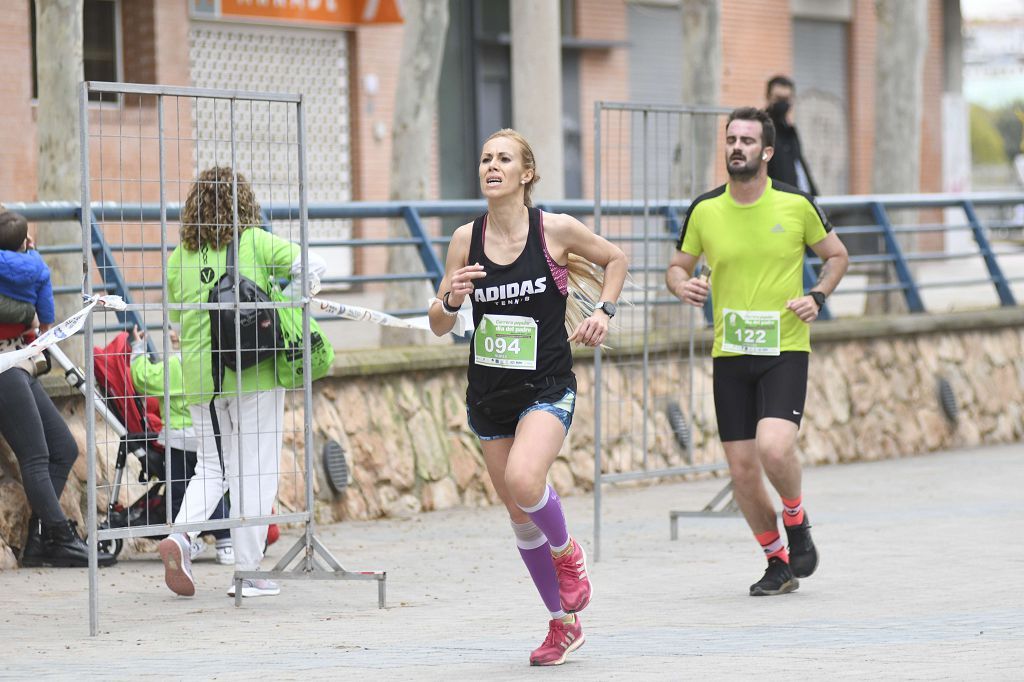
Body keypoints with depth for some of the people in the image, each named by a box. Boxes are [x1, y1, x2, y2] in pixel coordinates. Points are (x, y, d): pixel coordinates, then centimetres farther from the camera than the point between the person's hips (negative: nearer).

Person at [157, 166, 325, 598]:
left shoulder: (179, 256, 4)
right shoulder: (255, 242, -5)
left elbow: (175, 316, 13)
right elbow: (313, 266, -9)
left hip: (199, 377, 3)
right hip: (255, 374, -3)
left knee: (210, 466, 16)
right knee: (253, 471, 3)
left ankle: (181, 535, -8)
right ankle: (248, 572, 3)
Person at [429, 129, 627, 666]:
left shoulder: (555, 229, -8)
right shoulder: (466, 239, 0)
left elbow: (615, 260, 11)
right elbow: (439, 326, 4)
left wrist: (603, 311, -4)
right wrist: (451, 299, -17)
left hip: (546, 388, -4)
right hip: (489, 394, 4)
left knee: (523, 480, -29)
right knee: (519, 515, 9)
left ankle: (567, 552, 3)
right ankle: (563, 624, 26)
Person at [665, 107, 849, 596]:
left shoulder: (796, 204, -3)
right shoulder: (704, 210, 1)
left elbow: (836, 255, 11)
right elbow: (678, 266, 13)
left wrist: (818, 296, -6)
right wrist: (682, 285, -10)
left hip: (785, 349, -3)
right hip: (729, 354, 3)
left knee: (774, 447, -23)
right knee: (742, 470, 1)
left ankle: (797, 523, 7)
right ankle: (778, 562, 20)